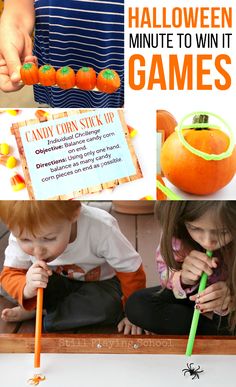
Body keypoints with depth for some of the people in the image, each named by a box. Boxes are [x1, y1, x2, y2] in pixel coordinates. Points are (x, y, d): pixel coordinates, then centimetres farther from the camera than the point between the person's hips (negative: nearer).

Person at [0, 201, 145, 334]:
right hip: (58, 283, 0)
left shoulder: (101, 228, -35)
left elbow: (131, 270, -21)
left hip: (100, 283, 0)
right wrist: (27, 289, -40)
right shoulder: (22, 231, -26)